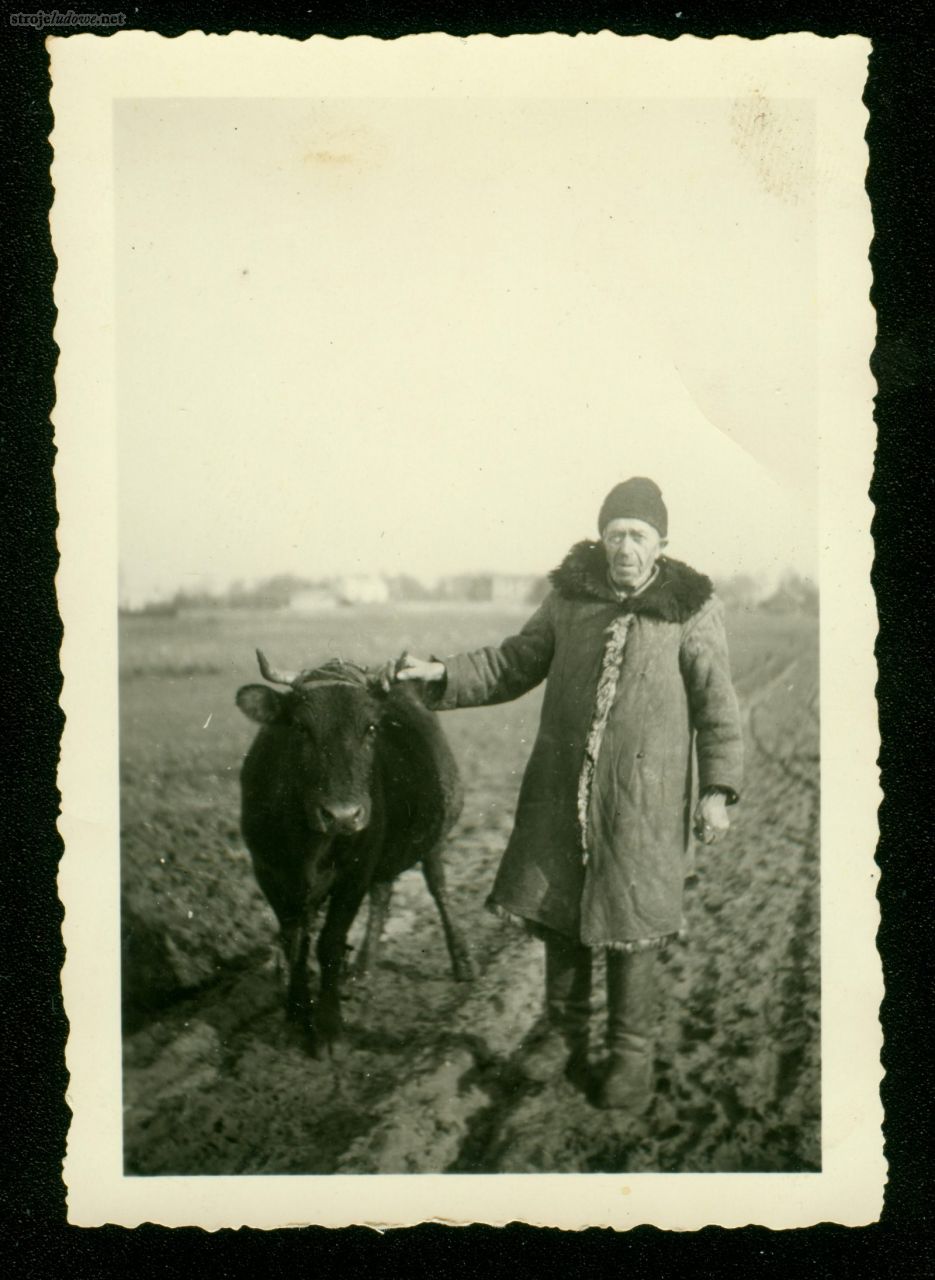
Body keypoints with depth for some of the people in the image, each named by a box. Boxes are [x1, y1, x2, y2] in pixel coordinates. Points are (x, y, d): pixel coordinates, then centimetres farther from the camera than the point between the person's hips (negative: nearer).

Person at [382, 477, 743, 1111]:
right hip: (561, 787, 4)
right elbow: (515, 664, 11)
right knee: (556, 908, 12)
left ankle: (633, 1053, 19)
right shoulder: (571, 595, 3)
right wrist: (441, 673, -1)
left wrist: (718, 789, -8)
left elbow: (717, 706, -2)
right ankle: (565, 1033, 31)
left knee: (631, 921, 1)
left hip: (643, 796, -4)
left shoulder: (691, 609, -5)